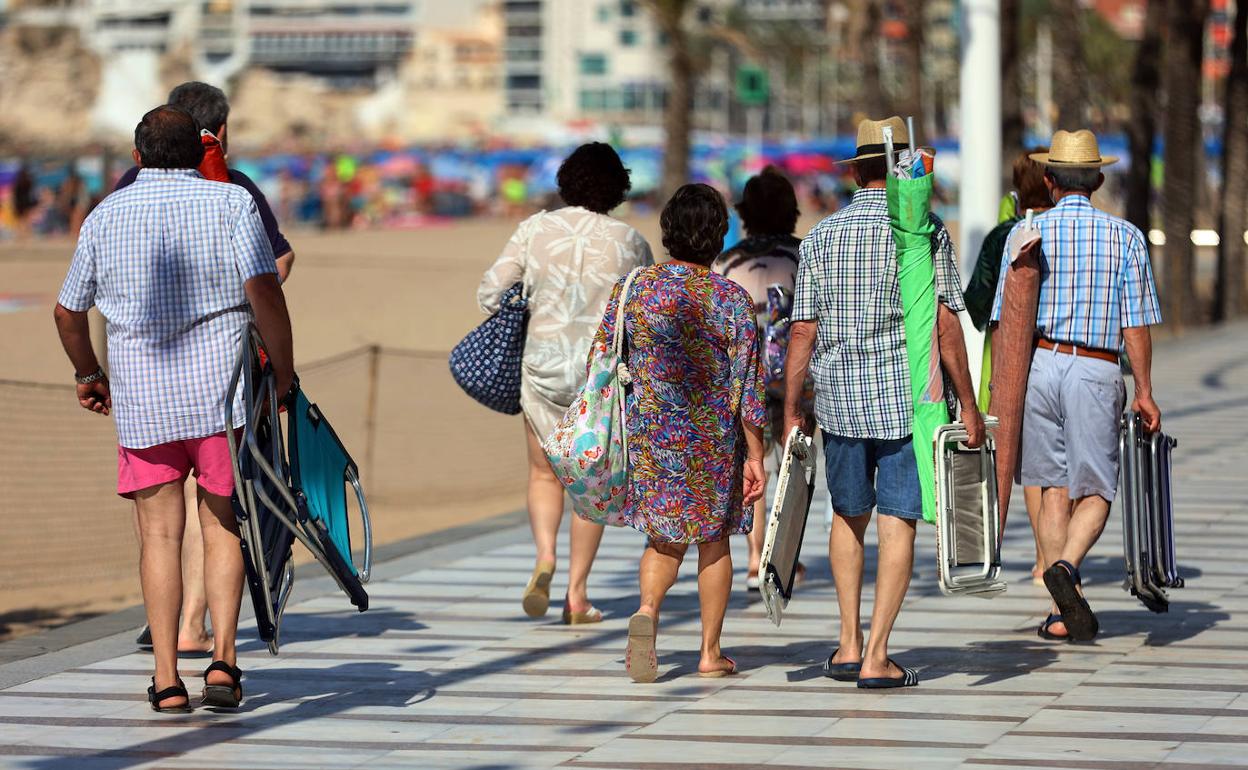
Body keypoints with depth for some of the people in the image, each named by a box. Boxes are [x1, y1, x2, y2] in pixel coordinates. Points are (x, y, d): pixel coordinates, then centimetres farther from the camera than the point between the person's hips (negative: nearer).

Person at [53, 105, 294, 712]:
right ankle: (222, 657, -3)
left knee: (160, 533, 5)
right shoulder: (232, 203, -1)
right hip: (221, 385, -1)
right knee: (222, 526, 10)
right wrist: (283, 374, -4)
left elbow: (68, 311, 14)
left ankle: (167, 678, -1)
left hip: (140, 394, 1)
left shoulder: (105, 215, 7)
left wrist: (87, 374, 30)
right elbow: (264, 291, -13)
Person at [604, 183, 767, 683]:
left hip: (649, 435, 2)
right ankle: (711, 653, 18)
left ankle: (647, 611, -14)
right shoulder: (732, 300, -10)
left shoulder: (633, 290, -3)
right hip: (714, 443, -2)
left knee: (664, 538, 15)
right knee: (714, 541, 14)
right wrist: (755, 456, -3)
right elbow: (748, 386, -10)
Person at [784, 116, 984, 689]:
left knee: (849, 514, 20)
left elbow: (802, 331, 4)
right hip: (908, 395, -3)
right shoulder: (925, 230, -4)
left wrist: (791, 411, 10)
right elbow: (944, 324, -8)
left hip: (838, 392, 3)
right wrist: (968, 404, -2)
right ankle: (876, 657, -5)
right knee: (897, 523, 0)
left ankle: (848, 644, 20)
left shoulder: (822, 236, 4)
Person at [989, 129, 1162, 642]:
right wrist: (1145, 392, 4)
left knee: (1054, 489, 9)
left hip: (1038, 364, 1)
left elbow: (1007, 318, 1)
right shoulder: (1125, 236, 1)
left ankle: (1063, 611, 7)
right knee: (1095, 492, 6)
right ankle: (1066, 567, -23)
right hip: (1097, 371, -1)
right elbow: (1137, 322, -2)